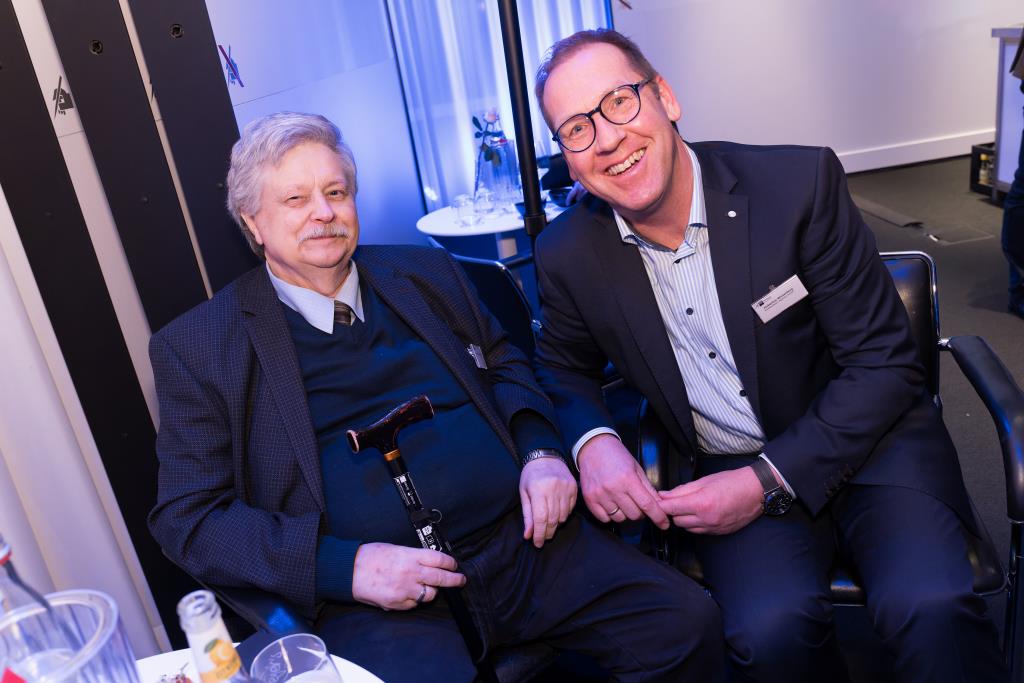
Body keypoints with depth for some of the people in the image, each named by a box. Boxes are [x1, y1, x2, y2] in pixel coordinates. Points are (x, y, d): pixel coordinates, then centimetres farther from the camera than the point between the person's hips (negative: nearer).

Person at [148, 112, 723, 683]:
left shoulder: (427, 273, 14)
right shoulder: (195, 349, 3)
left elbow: (507, 366, 23)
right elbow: (187, 518, -1)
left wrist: (542, 451, 1)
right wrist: (343, 566, -15)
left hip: (525, 541, 4)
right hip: (380, 599, -3)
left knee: (689, 624, -11)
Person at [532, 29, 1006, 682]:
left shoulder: (801, 182, -14)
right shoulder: (568, 254, -7)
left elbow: (886, 364, -10)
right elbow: (565, 369, 12)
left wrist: (769, 480, -18)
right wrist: (592, 440, -12)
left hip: (864, 437, -1)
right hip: (728, 470, 2)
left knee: (932, 608, -28)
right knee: (770, 629, -27)